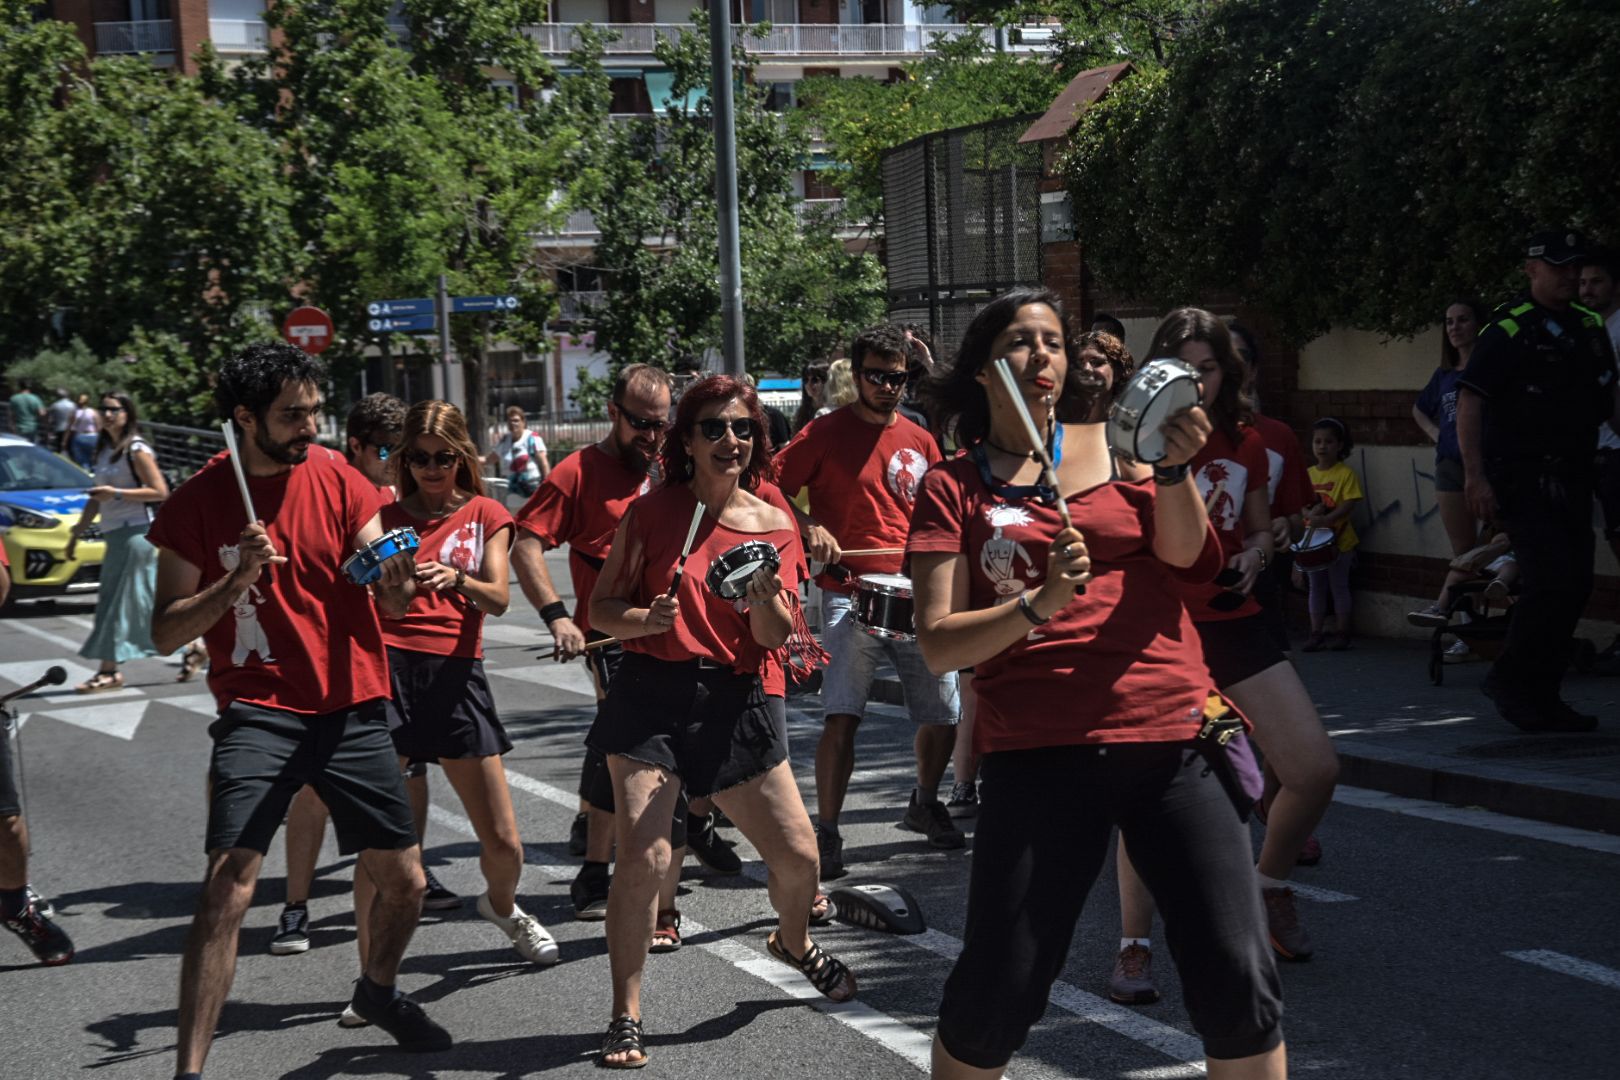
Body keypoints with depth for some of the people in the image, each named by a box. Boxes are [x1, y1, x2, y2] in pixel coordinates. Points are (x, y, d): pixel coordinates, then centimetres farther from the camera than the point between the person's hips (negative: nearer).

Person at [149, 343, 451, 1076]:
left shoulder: (337, 480, 2)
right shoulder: (197, 504, -4)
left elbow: (392, 601, -1)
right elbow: (166, 633, -3)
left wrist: (396, 579, -25)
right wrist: (234, 582, -20)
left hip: (352, 707, 3)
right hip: (259, 712, -3)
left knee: (404, 879, 10)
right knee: (228, 889, -18)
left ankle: (379, 990, 40)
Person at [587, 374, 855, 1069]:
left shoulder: (775, 527, 5)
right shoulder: (653, 512, 0)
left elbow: (777, 642, 2)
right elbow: (601, 607, 3)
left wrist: (765, 602, -19)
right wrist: (645, 618, -17)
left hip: (734, 700, 2)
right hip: (650, 696, -2)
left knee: (797, 854, 4)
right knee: (642, 858, -15)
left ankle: (794, 942, 39)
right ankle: (626, 1016, 1)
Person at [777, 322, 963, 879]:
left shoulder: (920, 441, 13)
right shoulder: (826, 433, -1)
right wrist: (810, 528, -17)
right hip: (849, 595, -4)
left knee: (944, 716, 7)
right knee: (841, 717, -15)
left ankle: (925, 803, 33)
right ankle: (826, 833, -4)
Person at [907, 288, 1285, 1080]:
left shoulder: (1115, 444, 10)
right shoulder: (952, 488, 5)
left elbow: (1183, 555, -5)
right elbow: (938, 645, -3)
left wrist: (1172, 466, -22)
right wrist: (1036, 604, -18)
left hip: (1173, 739, 1)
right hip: (1039, 755, -1)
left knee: (1238, 979, -6)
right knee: (998, 991, -2)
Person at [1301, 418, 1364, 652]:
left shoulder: (1346, 473, -8)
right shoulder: (1308, 474, 7)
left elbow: (1349, 504, -16)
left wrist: (1325, 520, -27)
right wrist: (1309, 512, -15)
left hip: (1338, 540, -5)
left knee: (1339, 587, 3)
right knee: (1316, 588, 10)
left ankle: (1342, 633, 11)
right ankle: (1316, 633, 15)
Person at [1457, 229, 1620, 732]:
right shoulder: (1508, 330, -9)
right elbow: (1468, 402, -14)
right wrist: (1474, 476, -20)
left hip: (1572, 478, 7)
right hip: (1522, 479, -7)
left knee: (1574, 587, 6)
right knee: (1553, 581, -16)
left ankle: (1541, 699, 15)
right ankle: (1510, 680, -1)